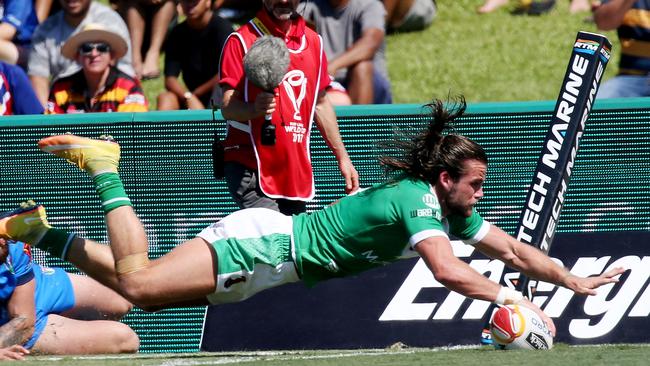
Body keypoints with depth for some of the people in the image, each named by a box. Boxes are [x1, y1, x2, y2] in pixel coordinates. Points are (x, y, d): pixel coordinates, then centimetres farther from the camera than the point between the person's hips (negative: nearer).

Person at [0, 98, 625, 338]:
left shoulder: (450, 210, 7)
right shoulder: (417, 202, -20)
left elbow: (512, 250, 14)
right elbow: (448, 271, -35)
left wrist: (575, 281, 8)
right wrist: (509, 298, -33)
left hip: (273, 243, 9)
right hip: (259, 243, -9)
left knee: (136, 287, 8)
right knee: (137, 283, -18)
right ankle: (103, 170, -3)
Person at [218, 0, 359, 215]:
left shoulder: (313, 42, 14)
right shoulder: (241, 41, -4)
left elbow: (320, 104, 23)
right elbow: (227, 107, -10)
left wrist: (342, 157, 21)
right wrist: (255, 109, -32)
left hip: (296, 171, 6)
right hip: (250, 170, -6)